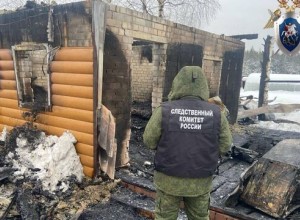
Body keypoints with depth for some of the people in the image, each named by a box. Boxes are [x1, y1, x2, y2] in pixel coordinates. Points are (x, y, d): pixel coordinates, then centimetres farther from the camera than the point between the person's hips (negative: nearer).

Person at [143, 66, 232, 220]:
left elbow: (149, 141, -7)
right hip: (200, 181, 2)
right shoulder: (216, 114, -11)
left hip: (169, 179, -1)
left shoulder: (164, 111, -16)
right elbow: (224, 146, -2)